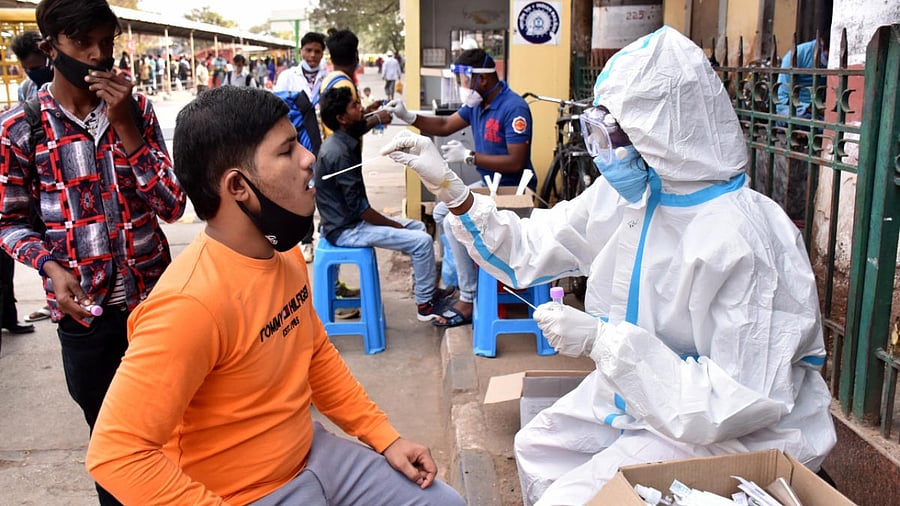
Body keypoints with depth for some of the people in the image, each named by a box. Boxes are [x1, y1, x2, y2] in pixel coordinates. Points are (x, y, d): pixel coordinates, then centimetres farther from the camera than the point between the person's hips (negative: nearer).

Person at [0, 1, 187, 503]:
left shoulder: (138, 110, -1)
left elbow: (172, 206, -8)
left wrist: (125, 125, -17)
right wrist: (51, 267, -17)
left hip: (154, 297, 1)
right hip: (84, 310, -1)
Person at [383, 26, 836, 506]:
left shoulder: (738, 238, -31)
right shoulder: (627, 191, -7)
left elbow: (743, 402, -31)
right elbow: (531, 247, 3)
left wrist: (602, 340, -32)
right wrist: (448, 185, -7)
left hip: (733, 431, -8)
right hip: (635, 391, 8)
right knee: (537, 448, 18)